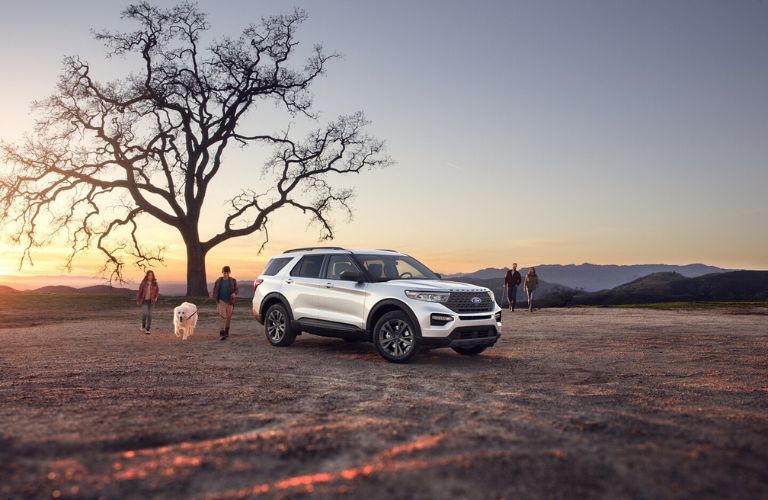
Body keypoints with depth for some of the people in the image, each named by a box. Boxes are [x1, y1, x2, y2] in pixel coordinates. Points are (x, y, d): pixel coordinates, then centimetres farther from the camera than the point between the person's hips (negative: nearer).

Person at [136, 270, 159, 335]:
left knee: (149, 315, 1)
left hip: (151, 301, 2)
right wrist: (138, 300, 0)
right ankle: (143, 326, 8)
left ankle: (148, 329, 10)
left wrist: (156, 297, -1)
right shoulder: (143, 283, -6)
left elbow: (157, 291, 14)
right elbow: (139, 291, -1)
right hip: (144, 300, -2)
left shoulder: (155, 283, -1)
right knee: (145, 313, -17)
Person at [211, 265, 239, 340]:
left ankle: (226, 331, 30)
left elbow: (236, 289, 5)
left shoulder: (233, 281, 3)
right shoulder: (219, 281, 5)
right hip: (221, 301, -1)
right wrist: (213, 297, 0)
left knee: (228, 317, 10)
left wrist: (234, 293, -15)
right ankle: (222, 334, -15)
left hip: (229, 301, 1)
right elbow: (215, 290, 12)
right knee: (223, 317, -12)